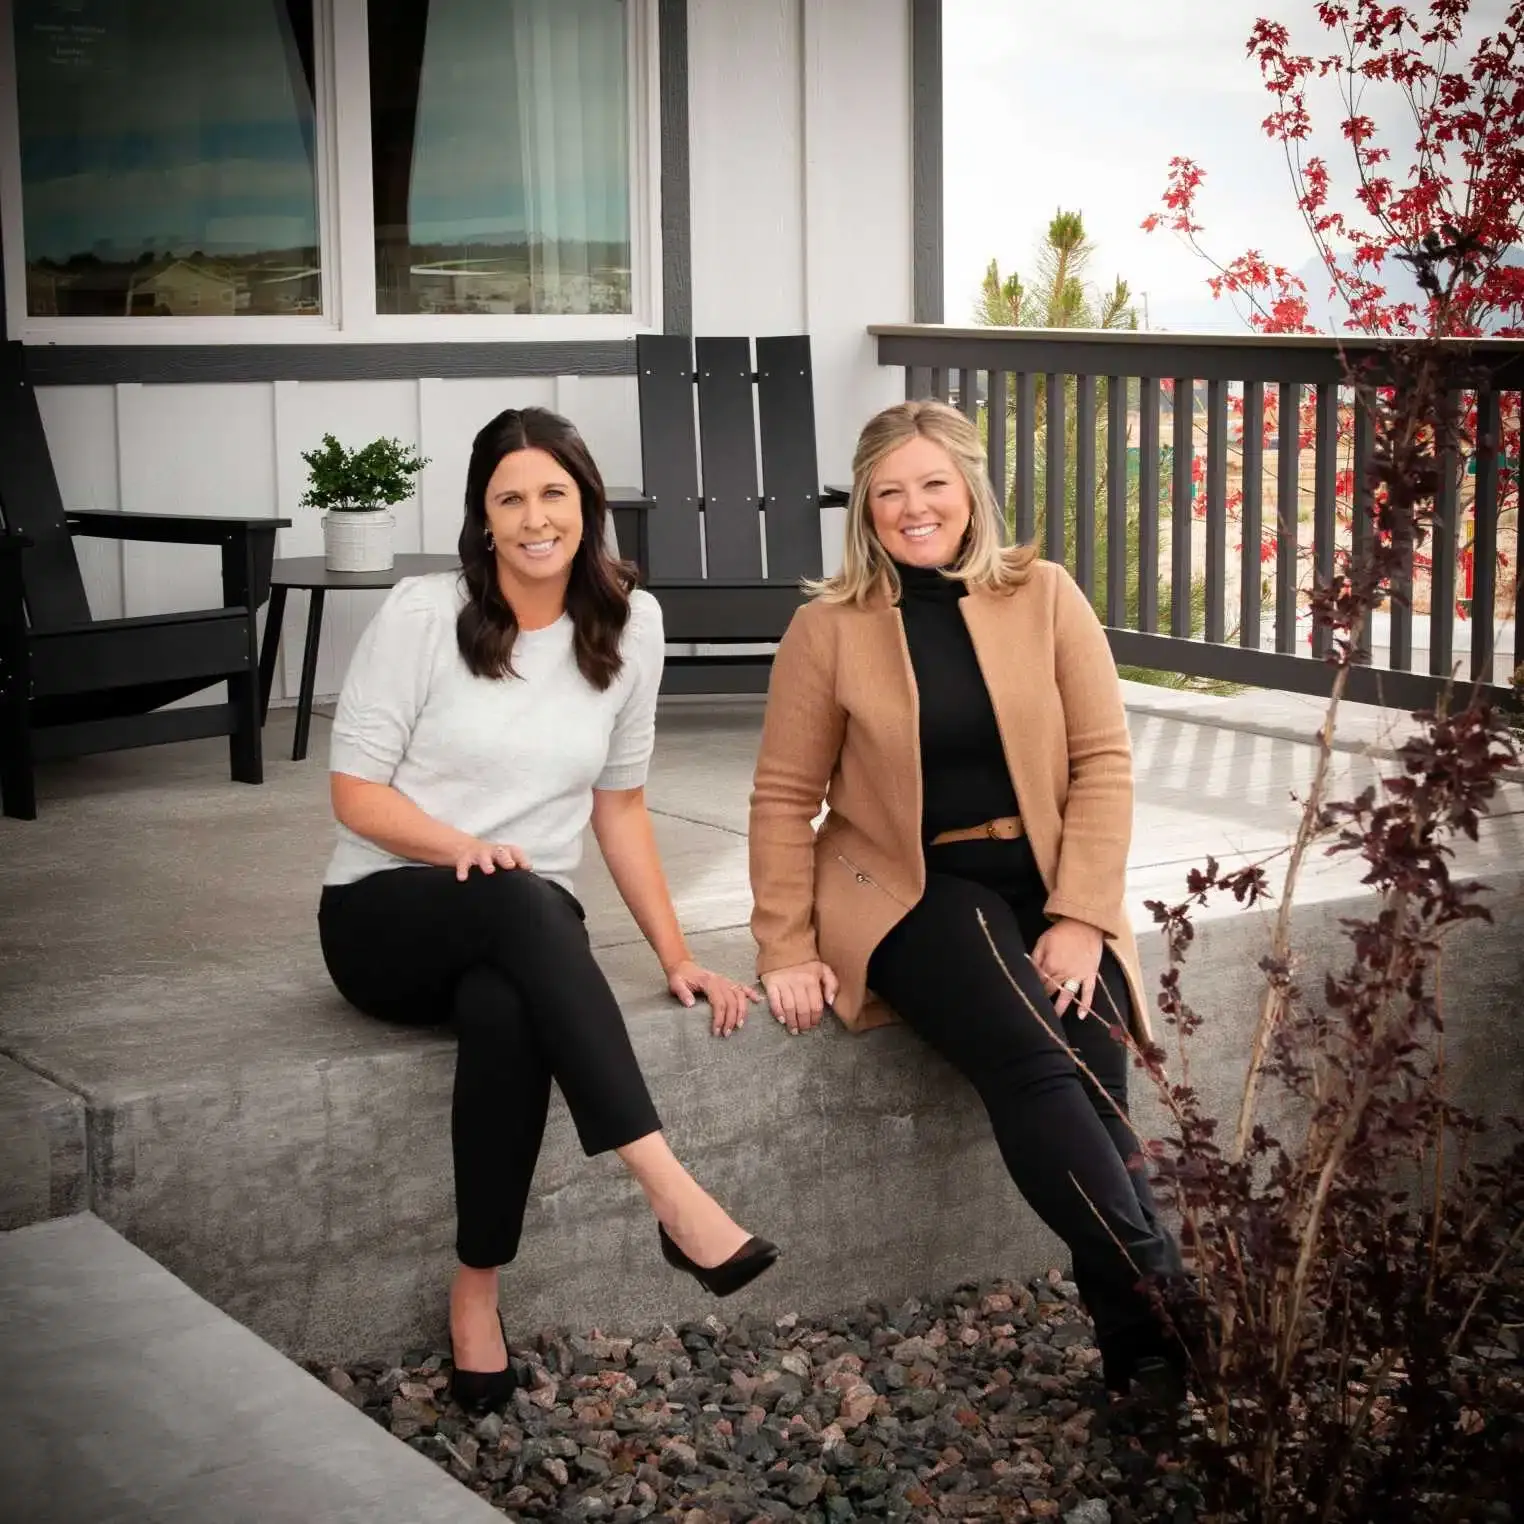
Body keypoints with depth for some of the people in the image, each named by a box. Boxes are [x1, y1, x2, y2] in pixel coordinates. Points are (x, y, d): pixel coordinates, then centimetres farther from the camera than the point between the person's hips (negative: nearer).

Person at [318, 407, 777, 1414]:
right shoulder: (422, 614, -6)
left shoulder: (628, 624, 4)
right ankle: (674, 1195, -46)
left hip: (525, 931, 2)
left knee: (505, 1012, -38)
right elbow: (356, 790, -5)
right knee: (519, 902, -39)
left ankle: (477, 1295, -27)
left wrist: (677, 957, 4)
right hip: (384, 916, -2)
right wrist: (463, 848, -24)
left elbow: (619, 805, 11)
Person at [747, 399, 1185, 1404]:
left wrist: (1082, 915, -10)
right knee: (1031, 1059, -28)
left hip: (1045, 880, 2)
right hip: (908, 889, -1)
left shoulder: (1044, 597, 4)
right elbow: (785, 796, 4)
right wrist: (788, 949, -4)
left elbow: (1103, 760, 0)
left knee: (1094, 1068, -25)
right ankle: (1168, 1306, -26)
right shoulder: (830, 627, 1)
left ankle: (1139, 1354, -18)